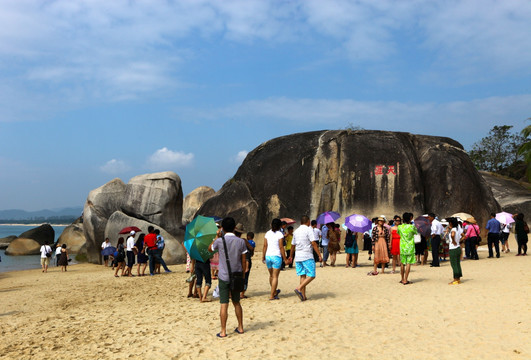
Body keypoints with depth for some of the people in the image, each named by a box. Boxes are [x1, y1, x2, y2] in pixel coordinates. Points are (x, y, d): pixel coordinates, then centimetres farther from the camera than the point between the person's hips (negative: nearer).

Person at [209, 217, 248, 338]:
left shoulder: (220, 241, -11)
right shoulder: (241, 241, -2)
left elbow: (210, 249, 11)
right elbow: (243, 261, 1)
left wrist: (217, 236, 13)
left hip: (224, 277, -3)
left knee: (224, 304, 0)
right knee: (236, 302, 17)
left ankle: (223, 331, 2)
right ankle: (240, 327, 24)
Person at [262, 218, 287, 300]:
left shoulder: (267, 233, 6)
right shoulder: (279, 234, -8)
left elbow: (265, 246, 5)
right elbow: (281, 247, -11)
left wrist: (263, 257, 12)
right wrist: (285, 259, -6)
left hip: (268, 256, 5)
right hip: (276, 256, -5)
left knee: (271, 275, 19)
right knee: (275, 276, 0)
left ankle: (274, 291, 38)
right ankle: (272, 295, -2)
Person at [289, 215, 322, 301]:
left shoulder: (296, 231, 14)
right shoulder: (309, 229, -6)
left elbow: (293, 245, 21)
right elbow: (313, 243, -15)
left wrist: (291, 256, 33)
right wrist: (319, 255, -14)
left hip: (298, 257, 7)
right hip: (307, 256, -7)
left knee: (302, 276, 8)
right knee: (311, 276, -4)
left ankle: (303, 296, 4)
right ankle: (299, 288, -20)